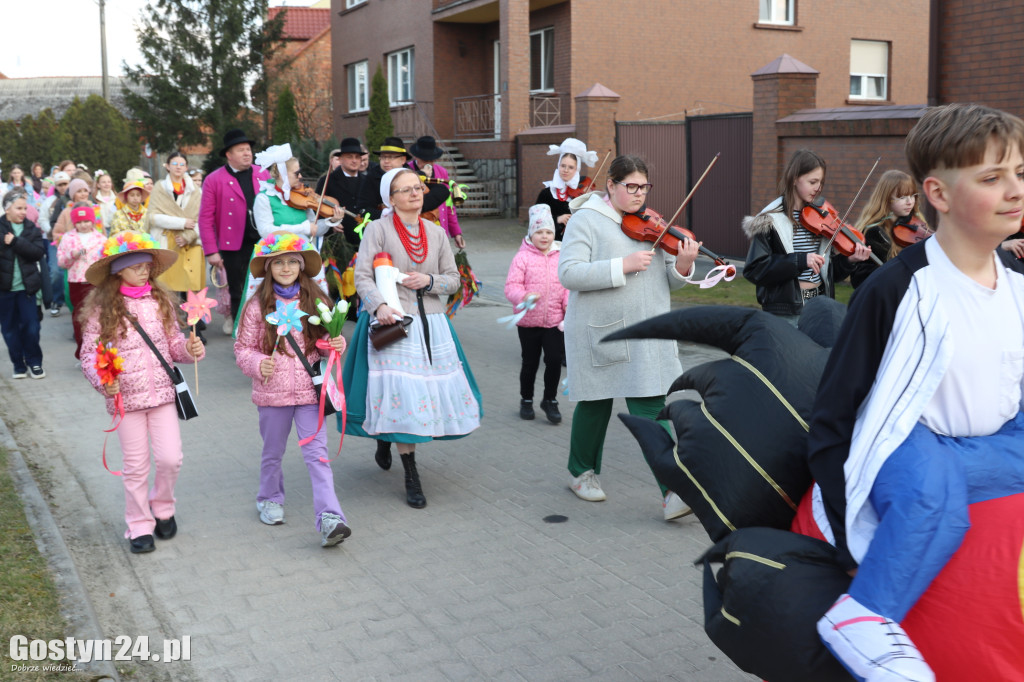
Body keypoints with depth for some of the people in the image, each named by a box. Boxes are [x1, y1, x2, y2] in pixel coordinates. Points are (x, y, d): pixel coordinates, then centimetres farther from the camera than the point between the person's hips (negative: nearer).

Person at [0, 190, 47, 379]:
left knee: (31, 326, 0)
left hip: (26, 286, 1)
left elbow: (39, 252, -9)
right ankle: (19, 365, 17)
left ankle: (34, 362, 14)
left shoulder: (31, 229, 5)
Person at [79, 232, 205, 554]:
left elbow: (173, 342, 10)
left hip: (162, 393, 2)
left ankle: (162, 508, 28)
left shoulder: (160, 301, 3)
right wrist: (102, 380, -21)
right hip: (125, 398, -2)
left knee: (170, 458, -1)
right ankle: (140, 526, 23)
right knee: (135, 467, 7)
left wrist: (190, 349, -11)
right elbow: (89, 354, -5)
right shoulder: (101, 309, -7)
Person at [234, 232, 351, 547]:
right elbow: (243, 347, 1)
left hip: (309, 390, 0)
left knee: (317, 454, -7)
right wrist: (258, 364, -18)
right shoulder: (257, 306, -4)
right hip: (272, 391, 0)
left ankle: (329, 517, -12)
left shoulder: (315, 301, 3)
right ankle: (270, 500, 41)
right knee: (273, 453, 18)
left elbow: (324, 342, 13)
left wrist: (337, 344, -9)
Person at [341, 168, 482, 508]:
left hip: (432, 325, 5)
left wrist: (429, 280, -9)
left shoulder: (436, 233, 11)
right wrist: (380, 306, -26)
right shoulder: (378, 228, -3)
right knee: (401, 397, -9)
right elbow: (362, 275, -10)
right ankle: (411, 476, 3)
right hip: (393, 323, -5)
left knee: (436, 392, 7)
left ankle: (385, 441, 35)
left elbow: (453, 279, 11)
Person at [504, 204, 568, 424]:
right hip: (528, 321, -1)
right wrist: (523, 297, -29)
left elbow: (569, 285, 8)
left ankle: (550, 400, 15)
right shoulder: (522, 257, -5)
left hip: (554, 320, 2)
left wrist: (568, 304, -8)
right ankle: (526, 400, 31)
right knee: (530, 363, 10)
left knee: (555, 360, -5)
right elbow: (511, 286, -10)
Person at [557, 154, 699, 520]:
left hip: (645, 332, 3)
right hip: (599, 329, -3)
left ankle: (673, 491, -6)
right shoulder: (586, 220, -5)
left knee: (651, 409, -4)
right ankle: (582, 472, 36)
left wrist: (683, 266, -13)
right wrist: (622, 266, -23)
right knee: (596, 404, 13)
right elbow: (569, 274, -18)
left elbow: (667, 280, 10)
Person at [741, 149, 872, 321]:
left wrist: (848, 260, -6)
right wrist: (800, 260, -23)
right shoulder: (771, 221, -8)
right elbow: (754, 270, -16)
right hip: (786, 311, -5)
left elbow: (828, 269, 14)